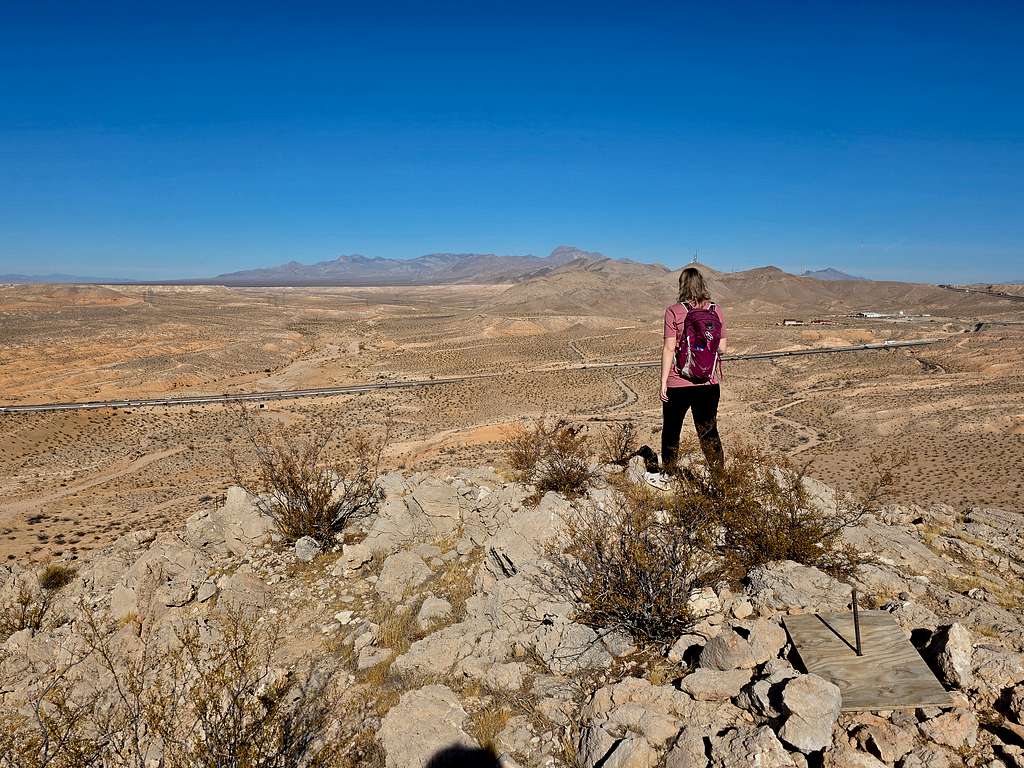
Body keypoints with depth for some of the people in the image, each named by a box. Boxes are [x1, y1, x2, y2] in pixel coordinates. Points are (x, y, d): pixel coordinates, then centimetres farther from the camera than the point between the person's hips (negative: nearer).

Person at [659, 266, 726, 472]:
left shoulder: (674, 312, -9)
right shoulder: (716, 310, 0)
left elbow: (669, 348, -11)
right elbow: (722, 348, 2)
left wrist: (663, 382, -6)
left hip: (678, 383, -2)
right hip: (708, 383, 3)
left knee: (671, 430, 15)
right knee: (709, 432, 13)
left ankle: (668, 475, 27)